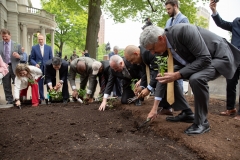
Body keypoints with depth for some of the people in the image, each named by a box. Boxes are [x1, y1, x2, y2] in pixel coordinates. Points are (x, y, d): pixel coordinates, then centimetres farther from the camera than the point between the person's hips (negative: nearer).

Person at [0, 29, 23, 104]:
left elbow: (22, 57, 5)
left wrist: (18, 56, -17)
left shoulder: (17, 45, 3)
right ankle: (9, 100, 19)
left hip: (14, 67, -2)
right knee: (6, 86, 8)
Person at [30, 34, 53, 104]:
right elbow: (32, 59, 5)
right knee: (40, 84, 4)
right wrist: (35, 64, -14)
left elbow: (51, 58, 9)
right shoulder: (34, 48, 4)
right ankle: (42, 98, 14)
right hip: (39, 68, 0)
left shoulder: (48, 47, 7)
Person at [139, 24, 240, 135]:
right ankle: (186, 112, 11)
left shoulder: (183, 31, -31)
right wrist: (154, 107, -2)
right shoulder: (164, 47, -7)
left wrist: (178, 75, -35)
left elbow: (205, 59, -32)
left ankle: (201, 122, -14)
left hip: (219, 56, -8)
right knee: (168, 78, 0)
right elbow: (163, 76, -2)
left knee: (196, 79, -35)